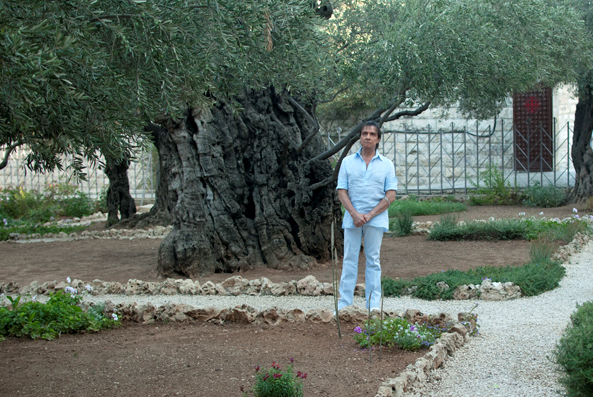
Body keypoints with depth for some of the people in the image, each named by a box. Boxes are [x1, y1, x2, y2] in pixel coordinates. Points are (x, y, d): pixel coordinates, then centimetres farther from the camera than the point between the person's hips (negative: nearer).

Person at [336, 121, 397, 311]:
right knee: (349, 260, 1)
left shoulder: (387, 164, 5)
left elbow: (390, 195, -1)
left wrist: (369, 215, -10)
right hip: (352, 217, 1)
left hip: (376, 218, -1)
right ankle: (344, 304, 3)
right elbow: (341, 191, 3)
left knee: (373, 261, 3)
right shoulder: (348, 162, 8)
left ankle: (373, 305, 5)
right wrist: (354, 214, -11)